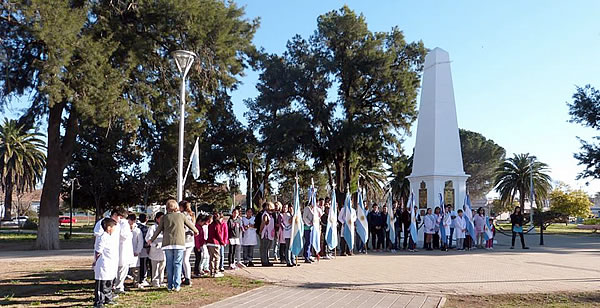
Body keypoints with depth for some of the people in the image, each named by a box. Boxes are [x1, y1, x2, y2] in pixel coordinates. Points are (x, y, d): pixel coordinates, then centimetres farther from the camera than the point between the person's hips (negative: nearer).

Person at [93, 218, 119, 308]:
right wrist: (96, 262, -10)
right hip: (103, 266, -9)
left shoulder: (112, 237, 13)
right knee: (101, 284, -3)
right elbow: (98, 252, -15)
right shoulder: (102, 238, -17)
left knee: (109, 284, 18)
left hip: (110, 266, 9)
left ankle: (108, 299, 30)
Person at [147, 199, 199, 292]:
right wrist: (196, 230, 38)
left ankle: (170, 285, 10)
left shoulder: (164, 217, 6)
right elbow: (190, 224, 17)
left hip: (167, 243, 1)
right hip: (179, 243, -1)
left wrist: (152, 240, 27)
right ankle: (177, 286, -3)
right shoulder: (181, 216, 5)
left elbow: (158, 230, 12)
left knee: (169, 265, 8)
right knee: (177, 264, 1)